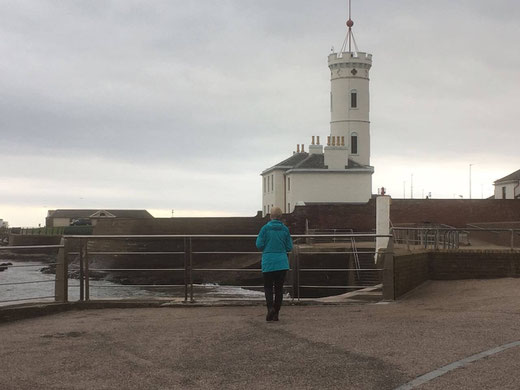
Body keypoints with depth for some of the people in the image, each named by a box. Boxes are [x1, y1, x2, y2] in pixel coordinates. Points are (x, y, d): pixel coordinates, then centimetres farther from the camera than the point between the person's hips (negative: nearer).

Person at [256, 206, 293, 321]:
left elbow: (259, 245, -7)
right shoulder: (285, 229, 1)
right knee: (279, 288, 9)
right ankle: (276, 313, 8)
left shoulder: (265, 228, -6)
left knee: (268, 287, 7)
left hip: (268, 263, -2)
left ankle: (270, 307, -16)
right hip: (282, 263, 2)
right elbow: (289, 247, 4)